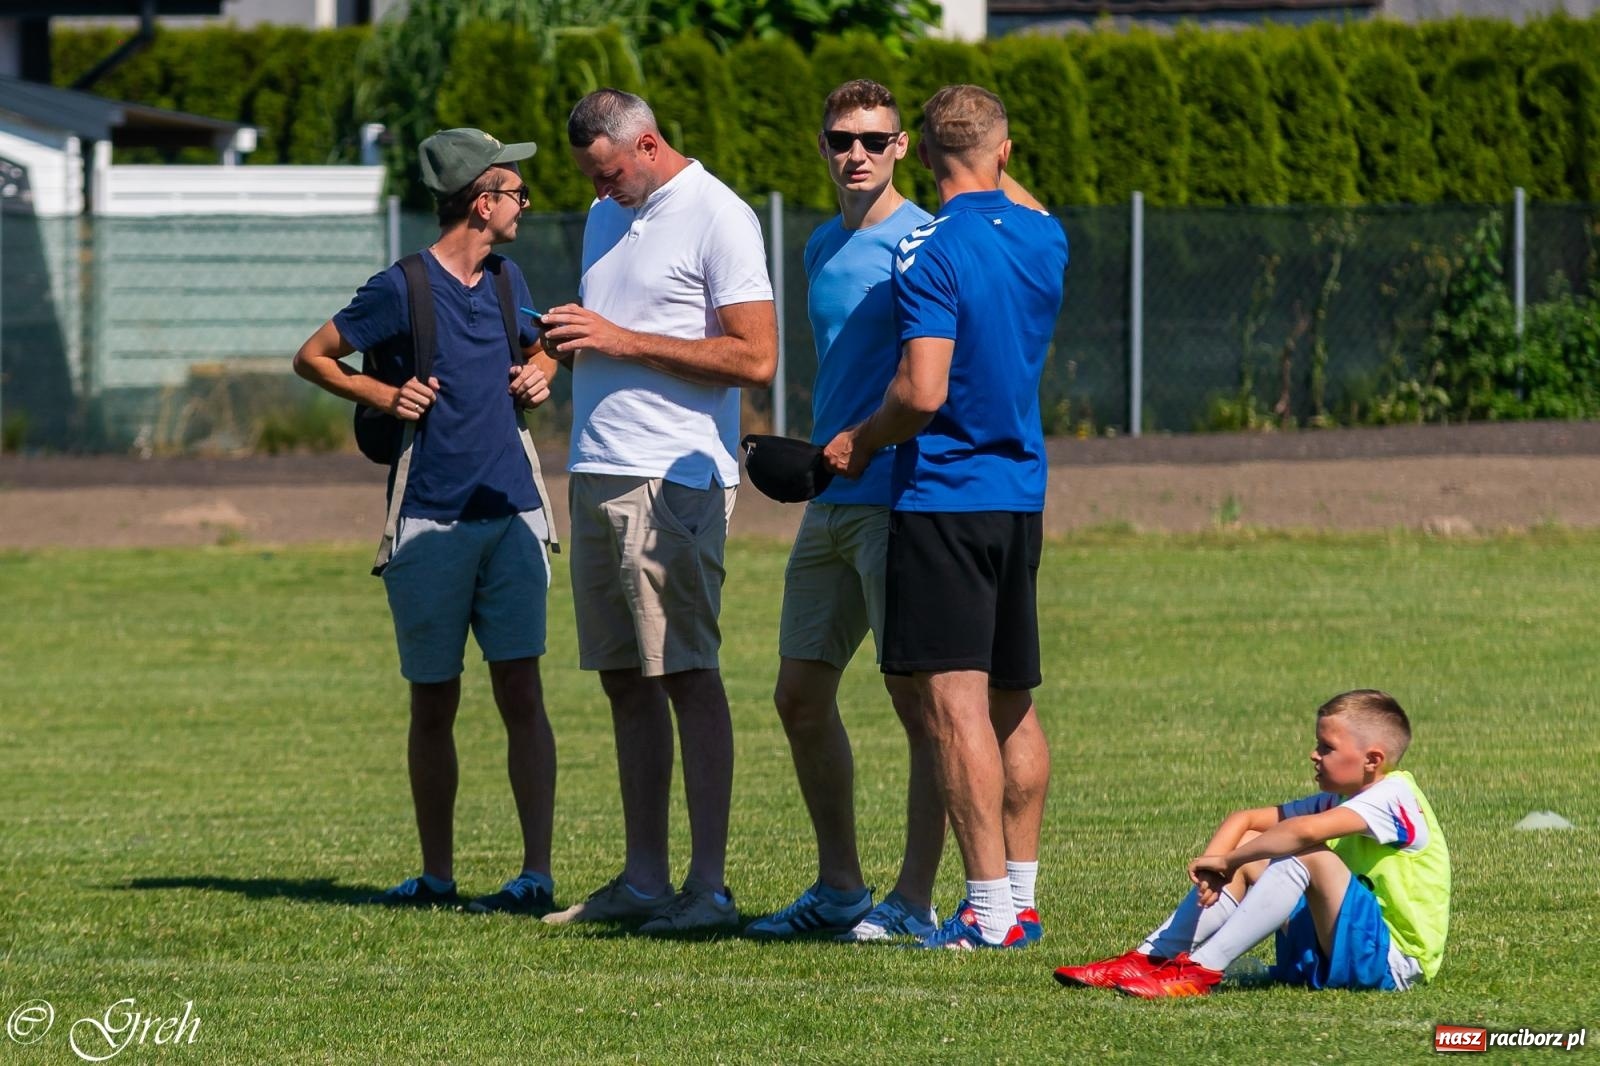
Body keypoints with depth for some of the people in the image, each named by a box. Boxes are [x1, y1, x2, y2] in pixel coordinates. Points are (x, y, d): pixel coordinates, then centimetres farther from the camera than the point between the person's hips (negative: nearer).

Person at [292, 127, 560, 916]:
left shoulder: (507, 281, 11)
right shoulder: (401, 290, -6)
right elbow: (311, 358, 2)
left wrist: (536, 377, 9)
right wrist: (384, 396, -11)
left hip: (511, 512, 3)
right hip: (429, 523, -3)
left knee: (521, 692, -6)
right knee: (433, 704, 5)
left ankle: (538, 874, -9)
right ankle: (437, 875, 16)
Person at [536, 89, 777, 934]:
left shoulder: (716, 218, -8)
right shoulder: (606, 218, 18)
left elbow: (755, 358, -14)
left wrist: (622, 340, -15)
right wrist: (569, 340, 5)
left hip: (675, 478, -8)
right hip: (597, 474, 8)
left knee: (686, 673, -9)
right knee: (624, 679, 8)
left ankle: (709, 886, -9)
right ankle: (643, 880, 12)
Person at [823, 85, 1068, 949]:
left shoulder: (932, 252, -16)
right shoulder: (1045, 239, 5)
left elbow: (922, 392, -21)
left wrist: (859, 442, -6)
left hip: (943, 499, -8)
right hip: (1021, 494, 8)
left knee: (955, 706, -8)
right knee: (1013, 707, 14)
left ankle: (989, 911, -12)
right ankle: (1021, 900, 18)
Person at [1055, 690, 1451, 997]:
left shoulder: (1393, 798, -15)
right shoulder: (1338, 802, 13)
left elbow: (1305, 831, -31)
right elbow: (1243, 820, 10)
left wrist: (1228, 861, -22)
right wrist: (1214, 865, -10)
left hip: (1393, 960, -9)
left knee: (1307, 855, -29)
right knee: (1248, 849, 4)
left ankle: (1201, 969, -31)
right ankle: (1151, 957, -4)